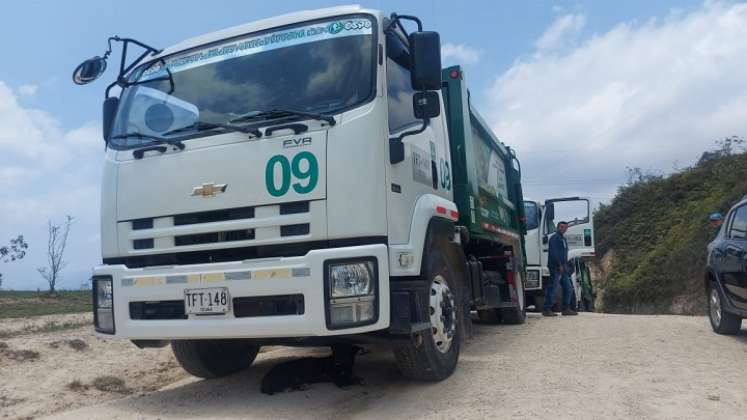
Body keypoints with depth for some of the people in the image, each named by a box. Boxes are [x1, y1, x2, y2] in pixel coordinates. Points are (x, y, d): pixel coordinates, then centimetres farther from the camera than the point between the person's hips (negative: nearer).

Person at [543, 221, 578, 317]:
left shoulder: (563, 239, 21)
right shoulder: (555, 238, -8)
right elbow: (553, 253, -18)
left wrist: (565, 266, 14)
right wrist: (559, 265, -20)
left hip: (563, 268, 10)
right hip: (556, 268, -10)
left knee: (568, 288, 10)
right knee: (552, 288, -8)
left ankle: (566, 309, 17)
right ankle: (547, 310, -5)